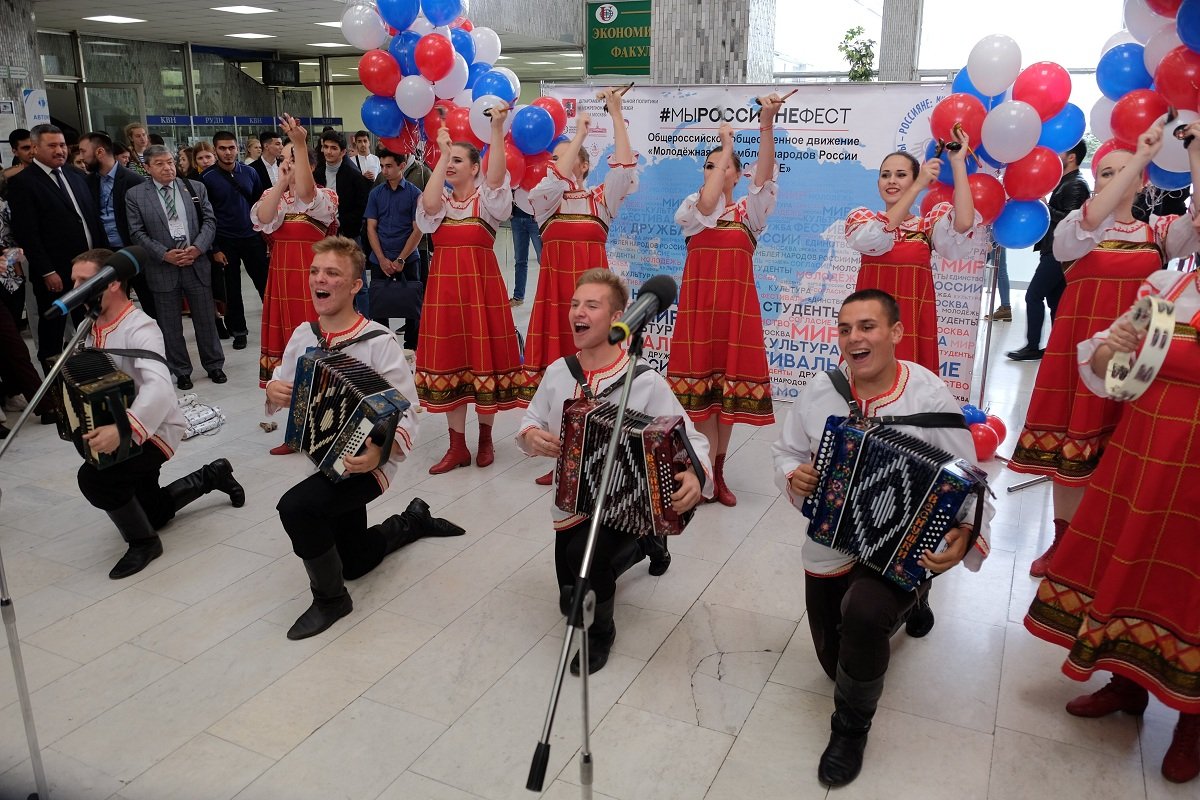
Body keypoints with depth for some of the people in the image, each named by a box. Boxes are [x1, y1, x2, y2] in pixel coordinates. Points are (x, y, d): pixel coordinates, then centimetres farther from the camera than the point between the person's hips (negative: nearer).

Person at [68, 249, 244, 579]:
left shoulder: (140, 329, -25)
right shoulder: (87, 328, 1)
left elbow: (159, 387, -42)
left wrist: (123, 429, -56)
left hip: (153, 430, -9)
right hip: (115, 429, 9)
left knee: (93, 477, -30)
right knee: (152, 513, 18)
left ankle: (143, 542, -8)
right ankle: (213, 476, 38)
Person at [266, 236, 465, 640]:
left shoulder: (379, 343, -21)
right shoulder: (303, 335, -3)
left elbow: (406, 416, -23)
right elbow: (281, 389, 9)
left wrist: (380, 452, -42)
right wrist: (273, 391, -15)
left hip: (365, 462, -7)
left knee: (295, 506, -31)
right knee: (353, 560, 20)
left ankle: (330, 598, -7)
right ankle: (414, 520, 47)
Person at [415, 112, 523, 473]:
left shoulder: (487, 199, 1)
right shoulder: (439, 200, 9)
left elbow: (496, 178, -20)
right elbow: (429, 204, -14)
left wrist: (497, 128, -29)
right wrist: (442, 153, -10)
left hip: (482, 285, -3)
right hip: (444, 287, 3)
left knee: (484, 357, 2)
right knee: (448, 360, 4)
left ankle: (485, 438, 21)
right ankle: (458, 446, 13)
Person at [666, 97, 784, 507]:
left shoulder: (750, 210, 8)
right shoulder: (691, 208, 8)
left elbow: (764, 176, -10)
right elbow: (706, 205, -16)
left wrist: (767, 124, -24)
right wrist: (726, 148, -12)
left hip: (737, 303, 1)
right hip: (699, 300, -1)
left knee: (729, 382, 4)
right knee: (702, 382, -2)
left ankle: (715, 471, 16)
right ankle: (711, 475, 7)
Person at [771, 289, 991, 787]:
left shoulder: (931, 399, -18)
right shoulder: (819, 392, -8)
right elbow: (786, 452, 6)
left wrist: (964, 536, -31)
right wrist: (793, 477, -17)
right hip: (830, 546, 4)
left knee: (863, 612, -34)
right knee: (835, 662, 16)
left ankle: (851, 728, -4)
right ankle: (902, 606, 49)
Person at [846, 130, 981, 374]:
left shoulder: (929, 223, 8)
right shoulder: (861, 217, 5)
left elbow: (964, 223, -14)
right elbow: (876, 237, -17)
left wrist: (958, 163, -10)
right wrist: (919, 186, -17)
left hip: (913, 321, 1)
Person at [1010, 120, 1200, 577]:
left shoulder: (1160, 233, 9)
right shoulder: (1074, 229, 4)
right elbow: (1090, 221, -20)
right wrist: (1141, 155, -20)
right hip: (1079, 347, -1)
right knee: (1072, 445, 3)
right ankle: (1063, 540, 17)